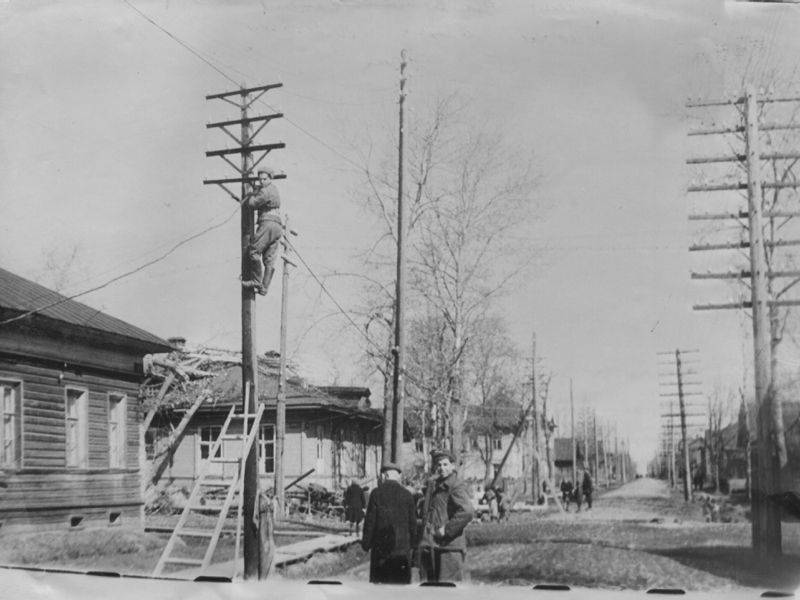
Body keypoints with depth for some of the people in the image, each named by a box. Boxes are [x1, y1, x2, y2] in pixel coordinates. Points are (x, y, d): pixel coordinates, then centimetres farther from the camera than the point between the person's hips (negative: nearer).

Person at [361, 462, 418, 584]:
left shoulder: (376, 493, -4)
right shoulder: (408, 495, 1)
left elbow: (370, 520, -3)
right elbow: (413, 523, 5)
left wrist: (366, 543, 6)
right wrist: (411, 543, 16)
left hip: (380, 546, -1)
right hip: (402, 546, 1)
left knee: (379, 581, 5)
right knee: (401, 582, 5)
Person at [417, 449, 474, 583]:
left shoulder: (457, 486, -10)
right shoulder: (432, 484, 16)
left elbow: (466, 512, -25)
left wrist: (446, 529, -20)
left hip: (449, 546, -8)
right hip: (428, 545, 8)